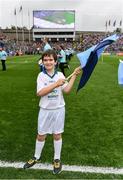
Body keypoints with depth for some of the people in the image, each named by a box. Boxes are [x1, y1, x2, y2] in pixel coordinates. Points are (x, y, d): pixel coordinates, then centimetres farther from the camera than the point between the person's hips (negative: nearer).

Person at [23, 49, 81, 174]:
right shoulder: (41, 75, -8)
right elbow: (40, 93, -20)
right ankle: (36, 157, 37)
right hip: (45, 110, 0)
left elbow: (67, 90, -12)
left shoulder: (60, 75, -3)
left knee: (57, 135, 13)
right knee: (41, 135, 13)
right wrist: (56, 84, -26)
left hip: (58, 109, 1)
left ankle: (57, 160, 33)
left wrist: (74, 76, -15)